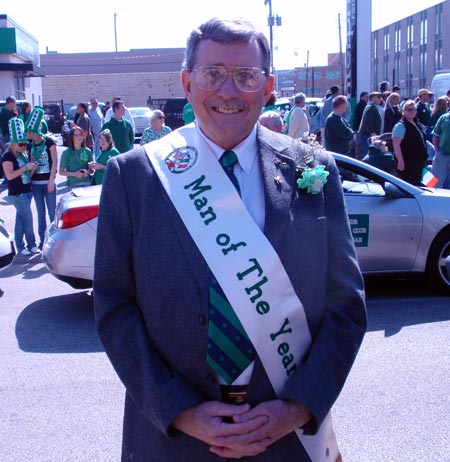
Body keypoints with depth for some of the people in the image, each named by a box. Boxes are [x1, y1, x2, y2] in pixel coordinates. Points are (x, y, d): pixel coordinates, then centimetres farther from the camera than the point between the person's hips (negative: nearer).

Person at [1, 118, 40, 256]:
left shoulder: (24, 155, 14)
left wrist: (32, 169, 0)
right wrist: (25, 167, -21)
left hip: (26, 191, 8)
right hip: (17, 194, -8)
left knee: (21, 220, 11)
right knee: (28, 219, -6)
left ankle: (20, 247, 16)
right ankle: (31, 244, 6)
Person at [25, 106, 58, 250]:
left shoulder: (49, 141, -8)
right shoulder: (31, 144, 6)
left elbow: (55, 162, -7)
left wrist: (51, 181, -11)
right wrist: (29, 180, 3)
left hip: (48, 182, -5)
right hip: (36, 183, 5)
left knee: (52, 212, 0)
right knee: (40, 213, 10)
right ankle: (42, 240, 17)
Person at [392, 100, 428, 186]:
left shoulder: (416, 124, 15)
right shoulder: (401, 126, -12)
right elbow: (396, 145, -19)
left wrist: (423, 159, 23)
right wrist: (400, 161, -26)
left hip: (418, 162, 9)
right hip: (407, 163, -9)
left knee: (417, 185, 13)